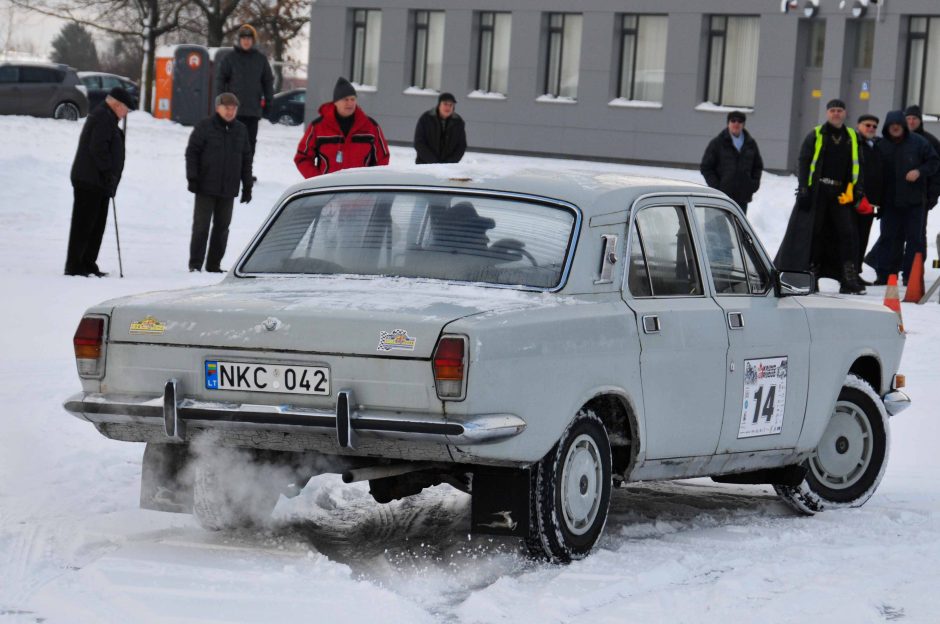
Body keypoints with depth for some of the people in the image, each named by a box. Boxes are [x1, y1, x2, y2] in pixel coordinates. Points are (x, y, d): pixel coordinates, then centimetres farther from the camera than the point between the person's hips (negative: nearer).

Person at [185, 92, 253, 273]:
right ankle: (195, 264, -1)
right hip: (206, 188, -4)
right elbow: (192, 152, -5)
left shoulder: (241, 130, 9)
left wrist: (247, 186, 11)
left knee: (222, 227, 7)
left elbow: (246, 159, 14)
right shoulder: (204, 127, -4)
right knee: (201, 226, -4)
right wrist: (192, 178, -12)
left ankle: (214, 264, 13)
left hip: (228, 190, 4)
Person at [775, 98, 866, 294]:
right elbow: (804, 163, -1)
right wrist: (804, 189, -10)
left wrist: (855, 191, 2)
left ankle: (849, 280, -1)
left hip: (840, 194, 3)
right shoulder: (816, 136, 3)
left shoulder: (852, 138, 12)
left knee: (847, 233, -2)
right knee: (811, 233, -1)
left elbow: (857, 166, 14)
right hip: (816, 193, -3)